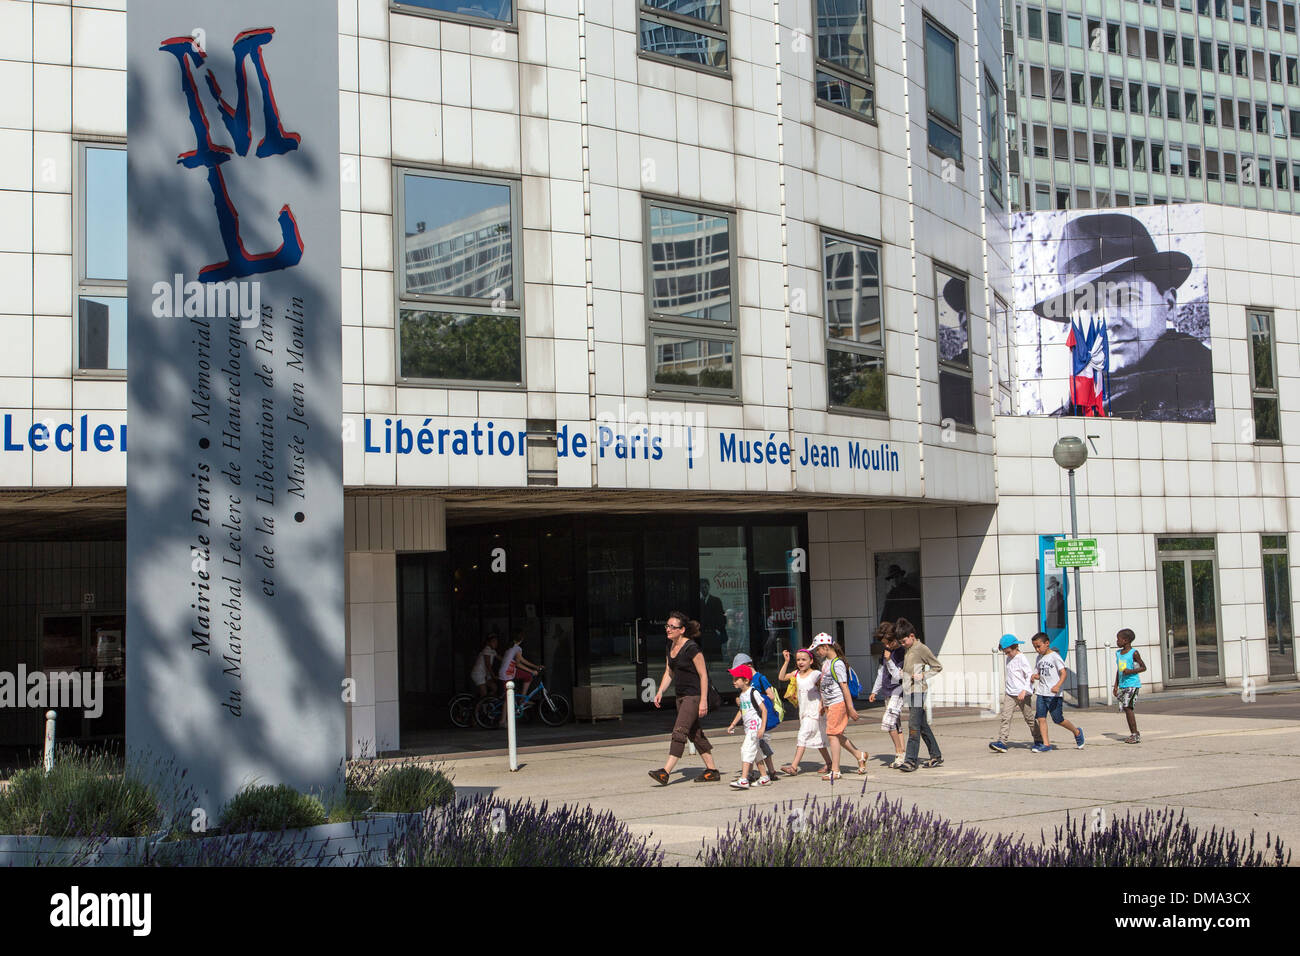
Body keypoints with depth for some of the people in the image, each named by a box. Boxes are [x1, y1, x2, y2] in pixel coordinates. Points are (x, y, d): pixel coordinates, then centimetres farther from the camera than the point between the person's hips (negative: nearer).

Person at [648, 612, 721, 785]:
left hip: (694, 695, -9)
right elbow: (669, 672, 17)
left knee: (679, 731, -14)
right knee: (694, 733, 12)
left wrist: (703, 701, -20)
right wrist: (660, 692, 6)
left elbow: (703, 675, -17)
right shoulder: (671, 646, 7)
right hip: (681, 696, 9)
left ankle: (665, 772, -18)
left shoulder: (692, 648, -18)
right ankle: (712, 771, 20)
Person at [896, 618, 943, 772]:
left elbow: (938, 666, -4)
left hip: (918, 692, -8)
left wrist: (923, 675, -14)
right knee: (923, 726, 11)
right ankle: (936, 757, 18)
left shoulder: (922, 649, -8)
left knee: (913, 726, -13)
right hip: (910, 692, 8)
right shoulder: (906, 649, 15)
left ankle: (911, 760, -15)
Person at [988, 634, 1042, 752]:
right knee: (1005, 717, -8)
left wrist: (1024, 691, -24)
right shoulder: (1009, 659, 13)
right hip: (1010, 694, 6)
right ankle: (1001, 743, -16)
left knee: (1029, 718, 6)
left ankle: (1039, 740, 24)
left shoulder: (1022, 659, -11)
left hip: (1023, 694, -6)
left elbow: (1030, 675, -16)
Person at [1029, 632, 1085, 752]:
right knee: (1041, 718, -4)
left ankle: (1077, 732, 24)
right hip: (1041, 693, 7)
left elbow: (1064, 672, -16)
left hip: (1054, 694, -7)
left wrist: (1058, 685, -32)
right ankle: (1046, 744, -2)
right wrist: (1035, 677, 0)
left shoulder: (1054, 656, -8)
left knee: (1058, 719, 0)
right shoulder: (1040, 658, 14)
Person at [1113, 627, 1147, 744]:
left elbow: (1143, 668, -4)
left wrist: (1131, 671, -19)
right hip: (1122, 685, 8)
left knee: (1127, 707, -14)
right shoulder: (1118, 653, 13)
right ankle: (1133, 734, 11)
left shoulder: (1134, 653, -8)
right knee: (1126, 708, 6)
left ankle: (1136, 735, -12)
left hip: (1132, 684, -8)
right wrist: (1116, 686, 16)